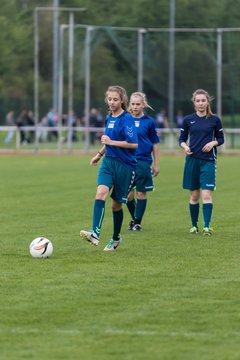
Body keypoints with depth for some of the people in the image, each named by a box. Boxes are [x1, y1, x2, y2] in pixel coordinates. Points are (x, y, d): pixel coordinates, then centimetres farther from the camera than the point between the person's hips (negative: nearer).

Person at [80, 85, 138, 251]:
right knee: (101, 193, -20)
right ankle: (95, 234, -31)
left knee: (116, 204, 6)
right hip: (108, 161, 5)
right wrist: (100, 154, 31)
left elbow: (133, 144, -20)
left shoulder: (127, 119, -12)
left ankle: (116, 238, 28)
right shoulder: (109, 118, 10)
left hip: (125, 165, -5)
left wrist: (111, 142, -21)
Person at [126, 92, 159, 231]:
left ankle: (137, 223, 13)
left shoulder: (149, 121, 0)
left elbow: (155, 144, 5)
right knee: (128, 194, 2)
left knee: (141, 193, 2)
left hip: (143, 161, -2)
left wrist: (156, 164, 4)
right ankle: (134, 219, 24)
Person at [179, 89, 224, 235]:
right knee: (194, 195, 8)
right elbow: (182, 139, 11)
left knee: (206, 194, -13)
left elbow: (221, 139, 10)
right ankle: (194, 225, 20)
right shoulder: (188, 120, 5)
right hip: (192, 160, 2)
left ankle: (207, 226, -16)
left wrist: (213, 143, -10)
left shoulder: (214, 120, 2)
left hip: (208, 161, -2)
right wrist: (185, 146, -10)